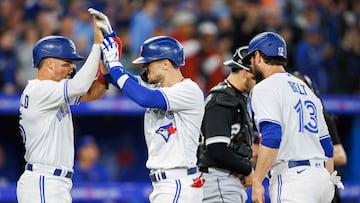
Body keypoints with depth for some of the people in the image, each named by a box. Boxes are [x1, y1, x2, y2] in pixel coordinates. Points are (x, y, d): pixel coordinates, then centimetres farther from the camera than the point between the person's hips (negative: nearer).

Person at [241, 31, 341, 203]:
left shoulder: (265, 88, -3)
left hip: (291, 177, -8)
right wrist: (329, 185, 24)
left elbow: (272, 136, -18)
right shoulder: (307, 90, 24)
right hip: (320, 176, 8)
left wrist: (256, 181, -19)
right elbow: (326, 145, 22)